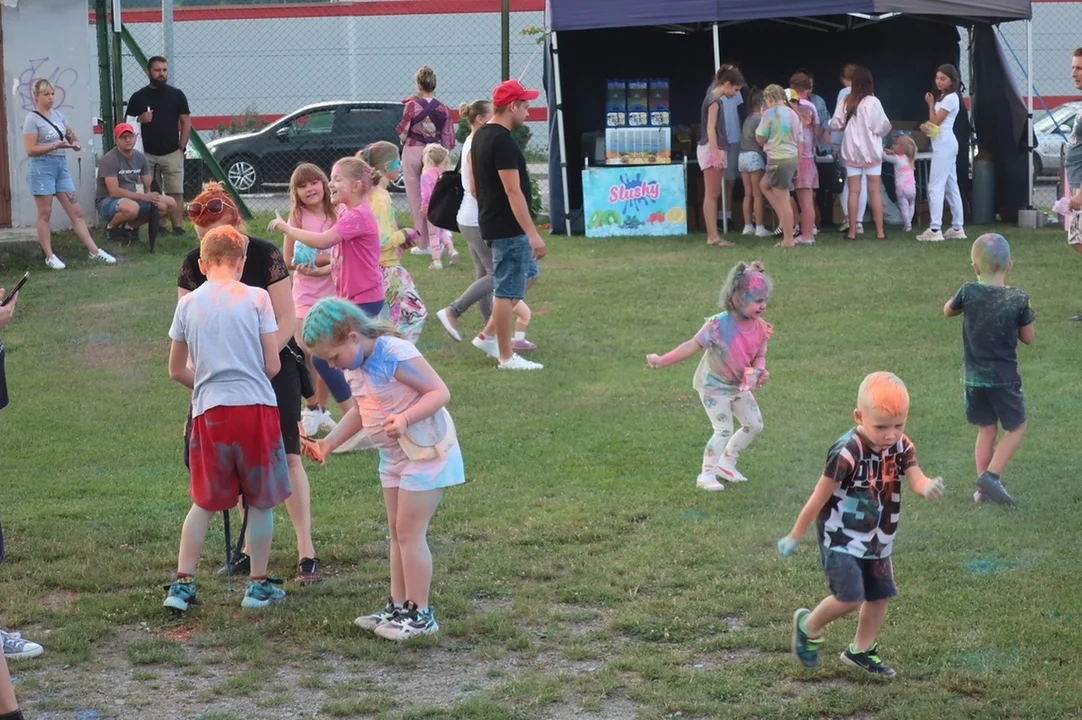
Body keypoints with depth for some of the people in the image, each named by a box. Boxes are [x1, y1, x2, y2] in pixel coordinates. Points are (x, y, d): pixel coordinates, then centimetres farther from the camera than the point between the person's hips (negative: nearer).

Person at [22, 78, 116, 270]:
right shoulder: (32, 120, -8)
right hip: (42, 167, -6)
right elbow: (30, 150, -13)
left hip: (61, 165, 6)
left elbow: (70, 134, 24)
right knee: (45, 214, 0)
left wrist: (75, 143, 1)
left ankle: (94, 250, 7)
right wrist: (55, 146, -21)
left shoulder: (58, 115, 11)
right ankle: (49, 256, 6)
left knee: (76, 211, 6)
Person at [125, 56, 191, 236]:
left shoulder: (176, 95, 6)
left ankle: (178, 227, -4)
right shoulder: (138, 97, 6)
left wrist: (181, 147, -1)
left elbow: (186, 122, 7)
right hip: (147, 154, 0)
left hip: (172, 154, 0)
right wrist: (140, 119, -13)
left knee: (175, 192, -4)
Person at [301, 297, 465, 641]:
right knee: (397, 531, 12)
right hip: (394, 455, 9)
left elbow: (440, 392, -26)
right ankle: (398, 607, 20)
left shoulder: (396, 354, -25)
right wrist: (329, 441, 4)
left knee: (409, 532, -6)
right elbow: (361, 410, 15)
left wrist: (405, 419, -39)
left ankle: (420, 614, 2)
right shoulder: (356, 364, 3)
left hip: (426, 452, -9)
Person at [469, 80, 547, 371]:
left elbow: (474, 186, 18)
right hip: (508, 227, -10)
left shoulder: (480, 136, 10)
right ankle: (506, 357, 6)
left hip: (493, 223, 10)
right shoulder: (503, 142, -20)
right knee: (507, 290, -2)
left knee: (527, 274, 22)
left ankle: (488, 336, 22)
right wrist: (533, 234, -22)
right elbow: (513, 191, -24)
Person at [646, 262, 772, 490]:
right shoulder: (718, 325, -29)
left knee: (754, 425, 12)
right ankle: (707, 474, 4)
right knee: (724, 430, -11)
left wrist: (760, 371, -23)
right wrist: (662, 360, -22)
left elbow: (759, 356, 0)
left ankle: (726, 462, 29)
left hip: (740, 386, 7)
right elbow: (692, 346, -22)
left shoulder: (760, 328, -12)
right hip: (714, 386, -7)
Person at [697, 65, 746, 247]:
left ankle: (713, 235, 11)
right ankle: (713, 236, -9)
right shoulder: (714, 100, -14)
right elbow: (710, 129, -19)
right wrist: (716, 154, -23)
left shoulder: (714, 97, 11)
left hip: (715, 150, 9)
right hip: (710, 150, -9)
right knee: (711, 195, -9)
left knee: (714, 195, 10)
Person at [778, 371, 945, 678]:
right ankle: (808, 626, 16)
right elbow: (820, 496, -18)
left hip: (877, 540, 7)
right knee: (850, 598, -12)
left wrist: (928, 487, -46)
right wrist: (795, 536, -10)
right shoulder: (847, 453, -27)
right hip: (841, 538, -7)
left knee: (880, 595, 13)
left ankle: (861, 651, 32)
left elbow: (916, 479, -20)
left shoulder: (901, 447, -8)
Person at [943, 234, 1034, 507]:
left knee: (986, 429, 16)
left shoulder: (968, 292, -9)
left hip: (973, 377, 3)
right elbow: (1028, 338, -1)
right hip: (1004, 378, -3)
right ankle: (991, 475, -4)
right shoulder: (1018, 299, -12)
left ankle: (984, 488, 13)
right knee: (1016, 428, 12)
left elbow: (947, 310, 12)